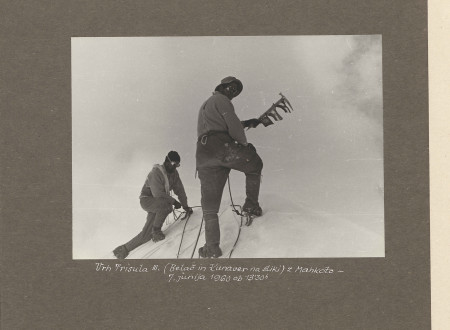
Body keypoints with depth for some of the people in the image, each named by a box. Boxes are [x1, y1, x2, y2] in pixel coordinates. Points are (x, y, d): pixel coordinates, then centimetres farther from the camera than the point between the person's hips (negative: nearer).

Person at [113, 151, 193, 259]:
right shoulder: (156, 172, -19)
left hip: (159, 204, 7)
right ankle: (156, 230, -18)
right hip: (147, 199, -7)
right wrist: (174, 201, -21)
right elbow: (158, 194, -25)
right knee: (166, 205, -38)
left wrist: (185, 206, 5)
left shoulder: (174, 173, 5)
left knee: (146, 234, -6)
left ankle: (124, 249, 6)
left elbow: (179, 190, 10)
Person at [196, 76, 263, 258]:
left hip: (203, 154, 7)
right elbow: (234, 126, -4)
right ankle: (251, 204, 16)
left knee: (210, 204, 5)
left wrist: (247, 123, 35)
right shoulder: (221, 99, 5)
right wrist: (245, 144, 9)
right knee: (255, 165, 23)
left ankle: (212, 247, -1)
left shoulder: (205, 105, 34)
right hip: (223, 147, -7)